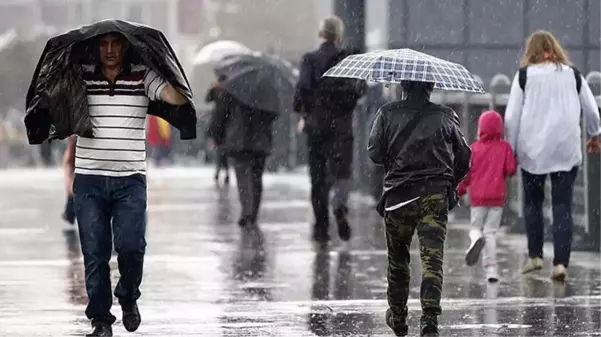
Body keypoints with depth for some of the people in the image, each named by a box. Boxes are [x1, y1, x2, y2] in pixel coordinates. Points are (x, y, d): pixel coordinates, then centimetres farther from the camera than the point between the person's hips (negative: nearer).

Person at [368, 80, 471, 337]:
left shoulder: (388, 114, 0)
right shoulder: (446, 116, 4)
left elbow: (375, 153, -4)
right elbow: (463, 158, 7)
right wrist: (450, 183, 22)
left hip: (398, 195, 0)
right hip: (436, 194, 0)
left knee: (397, 257, 17)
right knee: (433, 258, -5)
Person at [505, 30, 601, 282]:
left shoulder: (524, 75, 0)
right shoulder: (573, 75, 6)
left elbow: (512, 117, -2)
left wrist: (511, 148, 7)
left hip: (533, 150, -1)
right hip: (567, 151, 1)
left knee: (532, 202, 15)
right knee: (563, 207, 1)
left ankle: (535, 256, 13)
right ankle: (561, 262, -8)